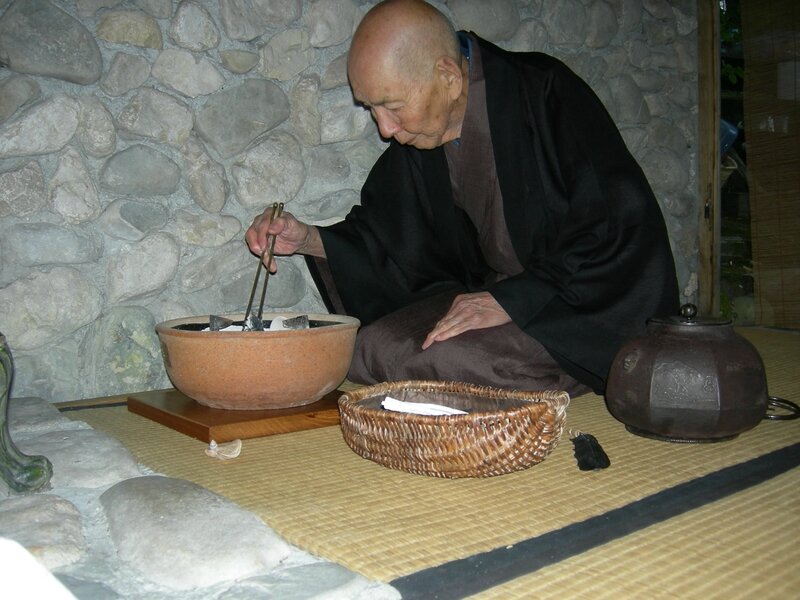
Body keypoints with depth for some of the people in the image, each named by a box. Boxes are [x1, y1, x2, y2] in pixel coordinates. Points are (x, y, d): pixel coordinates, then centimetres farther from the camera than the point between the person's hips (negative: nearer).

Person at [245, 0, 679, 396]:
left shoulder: (547, 97, -20)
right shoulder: (416, 136, 2)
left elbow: (624, 230, -22)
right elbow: (392, 245, 11)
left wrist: (513, 300, -22)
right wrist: (308, 240, -4)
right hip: (491, 292, 6)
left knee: (446, 359, -26)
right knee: (372, 348, -12)